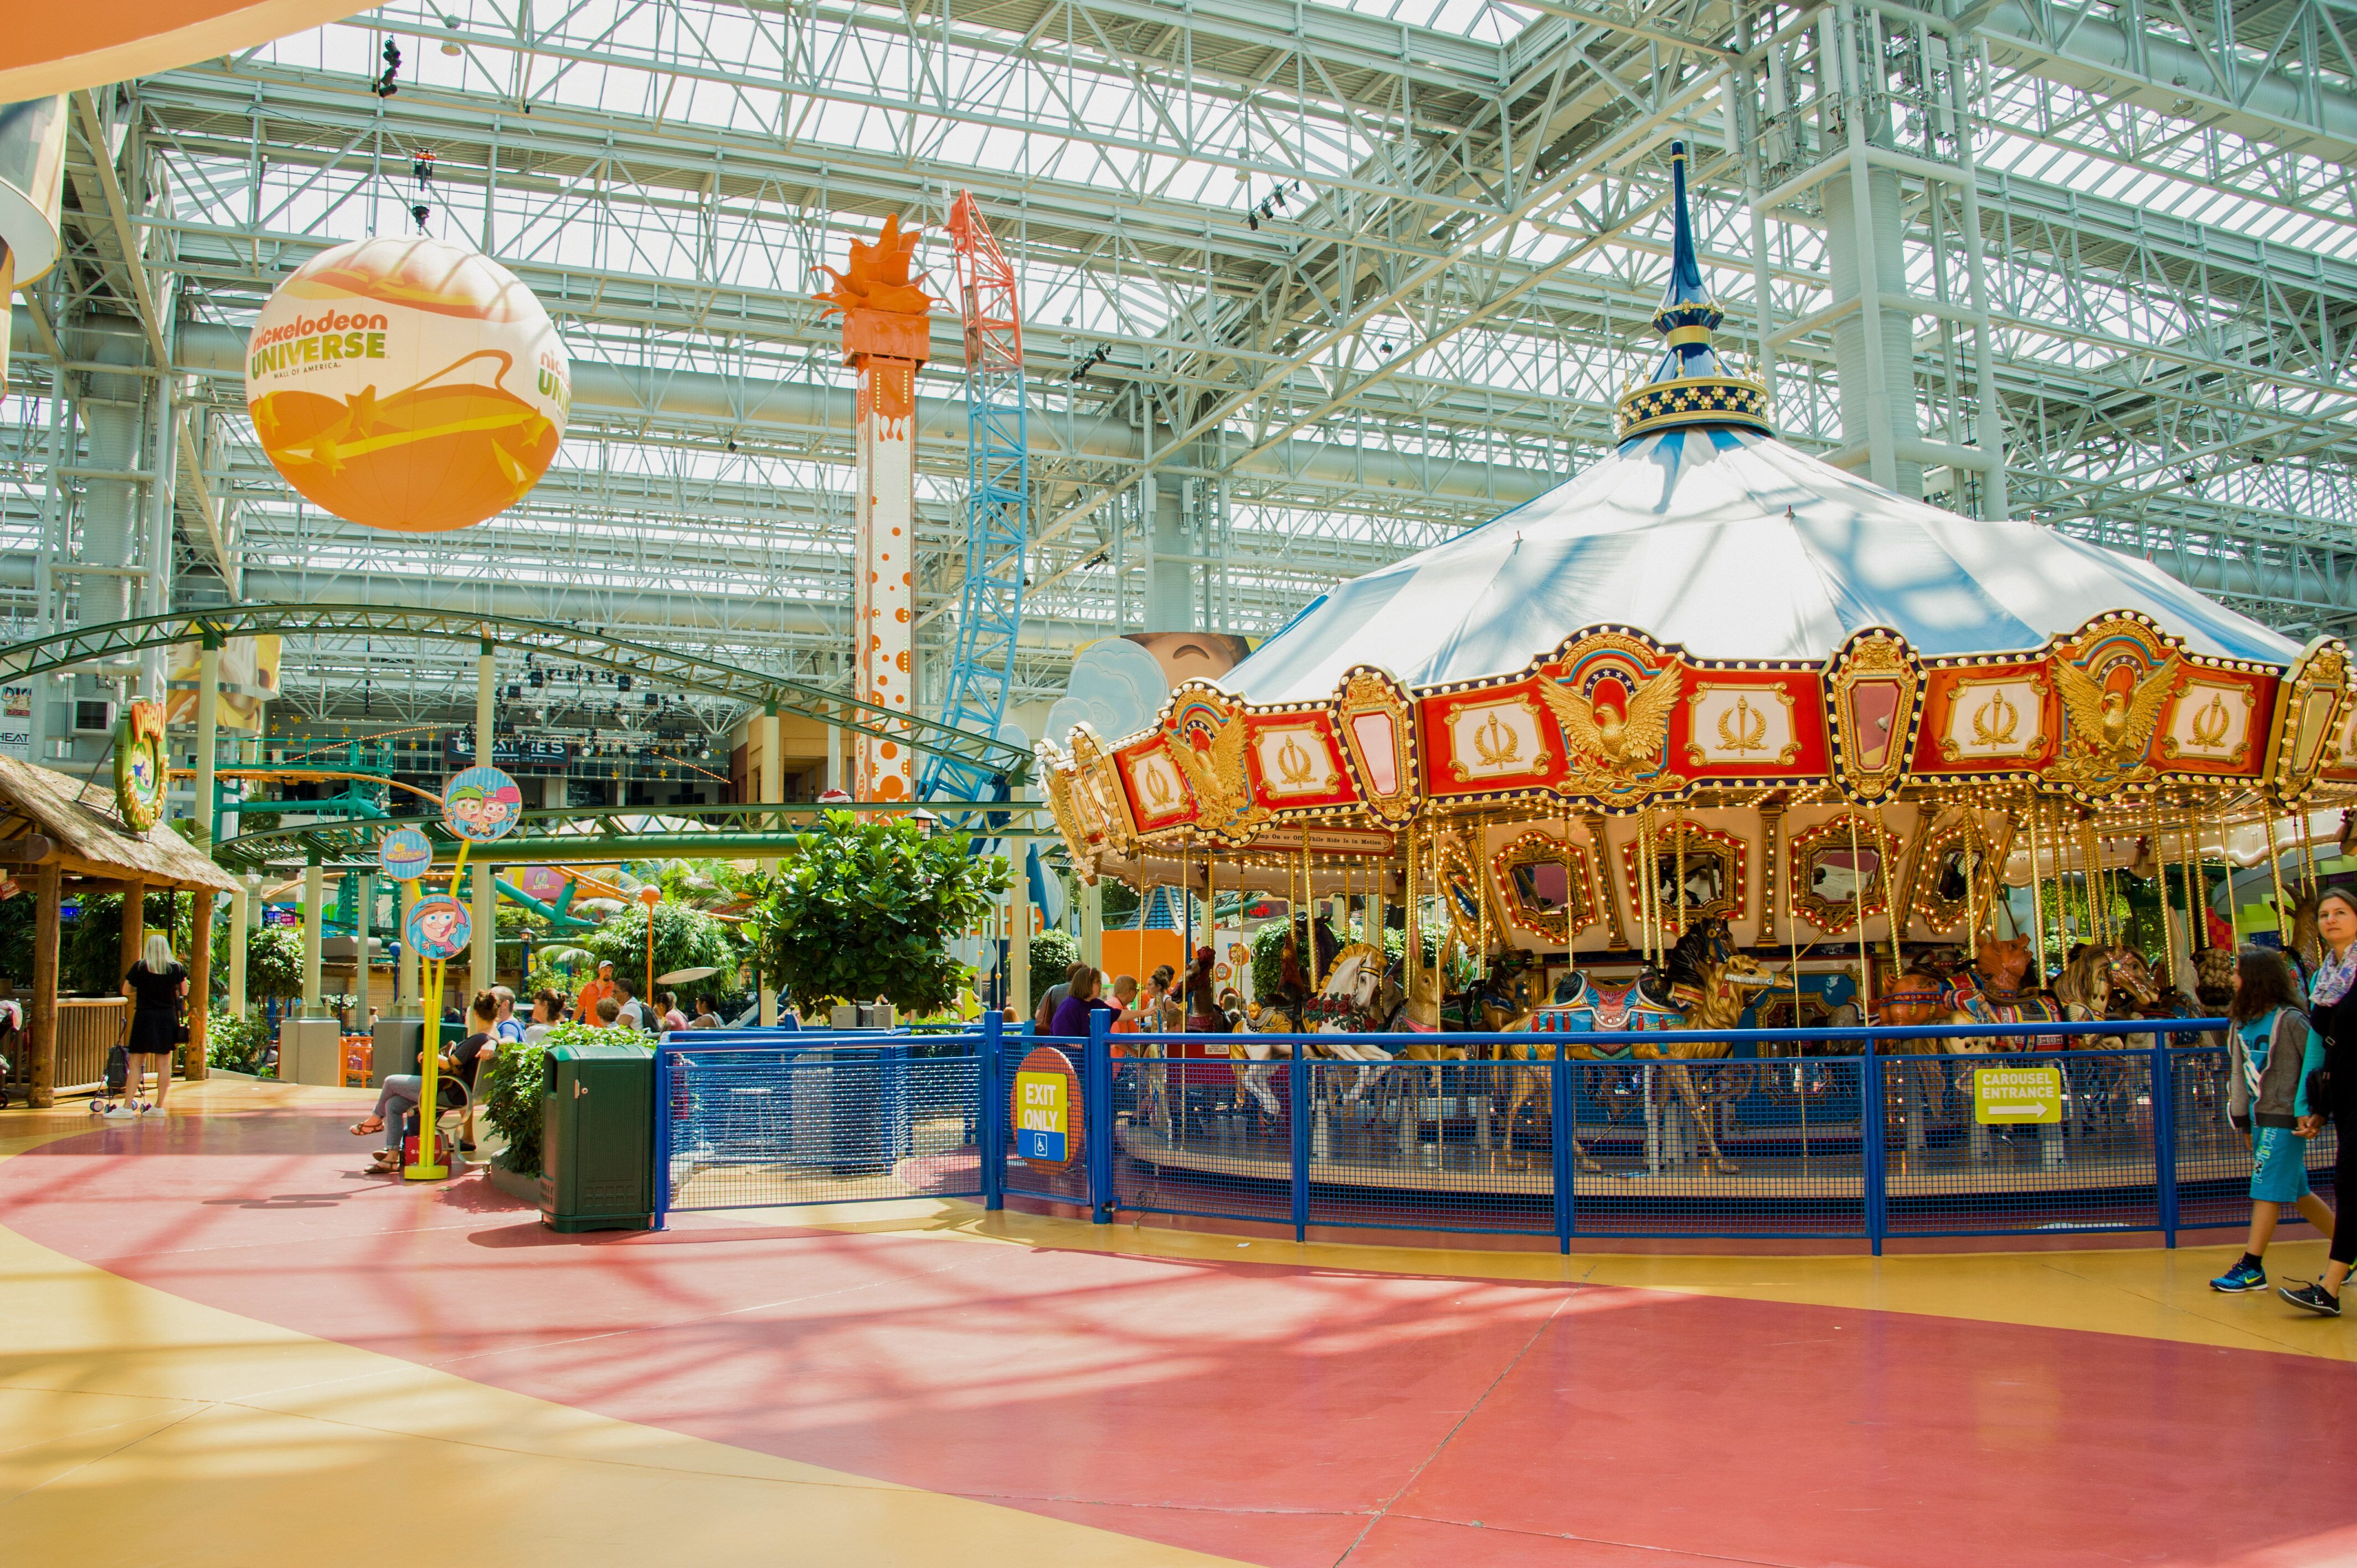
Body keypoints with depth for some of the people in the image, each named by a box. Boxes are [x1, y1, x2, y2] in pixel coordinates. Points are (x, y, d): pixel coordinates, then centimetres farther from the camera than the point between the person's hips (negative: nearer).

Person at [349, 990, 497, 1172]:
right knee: (393, 1104, 12)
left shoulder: (478, 1040, -26)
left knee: (391, 1082, 7)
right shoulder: (494, 1038, 2)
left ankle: (375, 1120, 33)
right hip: (455, 1093, 10)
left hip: (448, 1094, -10)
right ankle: (392, 1156, 11)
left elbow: (449, 1064, -20)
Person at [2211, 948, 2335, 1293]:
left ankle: (2252, 1267, -3)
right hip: (2260, 1117, 8)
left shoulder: (2289, 1019, -13)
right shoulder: (2242, 1021, 9)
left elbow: (2318, 1064, -11)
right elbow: (2238, 1071, 13)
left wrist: (2309, 1111, -14)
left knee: (2267, 1189, -6)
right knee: (2295, 1192, 15)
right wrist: (2241, 1116, 13)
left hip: (2283, 1117, -8)